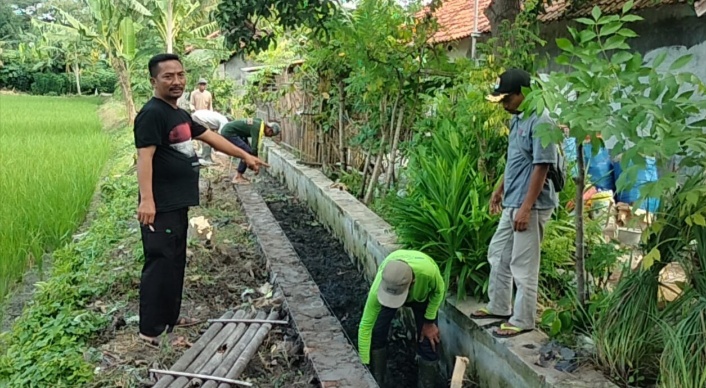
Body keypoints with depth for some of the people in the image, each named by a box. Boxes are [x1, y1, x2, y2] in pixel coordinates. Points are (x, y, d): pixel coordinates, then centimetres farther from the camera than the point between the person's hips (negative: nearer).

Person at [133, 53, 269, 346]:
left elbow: (211, 137, 25)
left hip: (178, 203, 10)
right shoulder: (152, 113, -14)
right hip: (160, 206, -10)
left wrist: (245, 156, 28)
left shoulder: (180, 114, 16)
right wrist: (146, 199, -33)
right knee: (160, 264, -5)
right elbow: (144, 157, -23)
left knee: (176, 262, 18)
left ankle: (169, 318, 30)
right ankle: (151, 329, 4)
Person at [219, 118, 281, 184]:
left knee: (246, 151, 10)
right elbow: (254, 147, -22)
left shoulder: (259, 124, 6)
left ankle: (238, 175, 13)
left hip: (227, 130, 10)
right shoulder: (256, 128, -22)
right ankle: (238, 178, -6)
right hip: (228, 132, -10)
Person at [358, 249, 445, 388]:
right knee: (376, 333, -12)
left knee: (429, 342, -4)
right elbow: (365, 326, -32)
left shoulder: (428, 271, -46)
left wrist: (429, 322, -13)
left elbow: (439, 291, -19)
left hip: (423, 295, 0)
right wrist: (364, 364, -29)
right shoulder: (378, 287, -43)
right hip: (387, 291, 0)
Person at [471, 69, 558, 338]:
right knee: (498, 255, 19)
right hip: (512, 203, 10)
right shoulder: (517, 120, 11)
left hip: (530, 206, -10)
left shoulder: (540, 123, -18)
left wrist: (526, 208, -23)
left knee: (523, 265, -1)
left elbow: (541, 167, -22)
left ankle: (523, 321, 11)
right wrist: (500, 190, 24)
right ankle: (499, 307, 33)